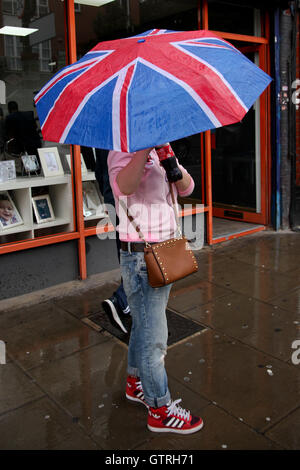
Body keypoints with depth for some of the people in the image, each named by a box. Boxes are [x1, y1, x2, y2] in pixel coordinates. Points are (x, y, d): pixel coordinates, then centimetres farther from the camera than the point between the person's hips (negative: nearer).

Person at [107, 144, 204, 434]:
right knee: (153, 335, 1)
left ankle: (136, 383, 42)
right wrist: (146, 148, -40)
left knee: (144, 324, 22)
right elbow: (124, 186, -35)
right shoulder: (122, 152, -12)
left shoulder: (160, 152, 14)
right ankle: (160, 409, 18)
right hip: (141, 259, -9)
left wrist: (171, 163, -16)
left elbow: (187, 188, 2)